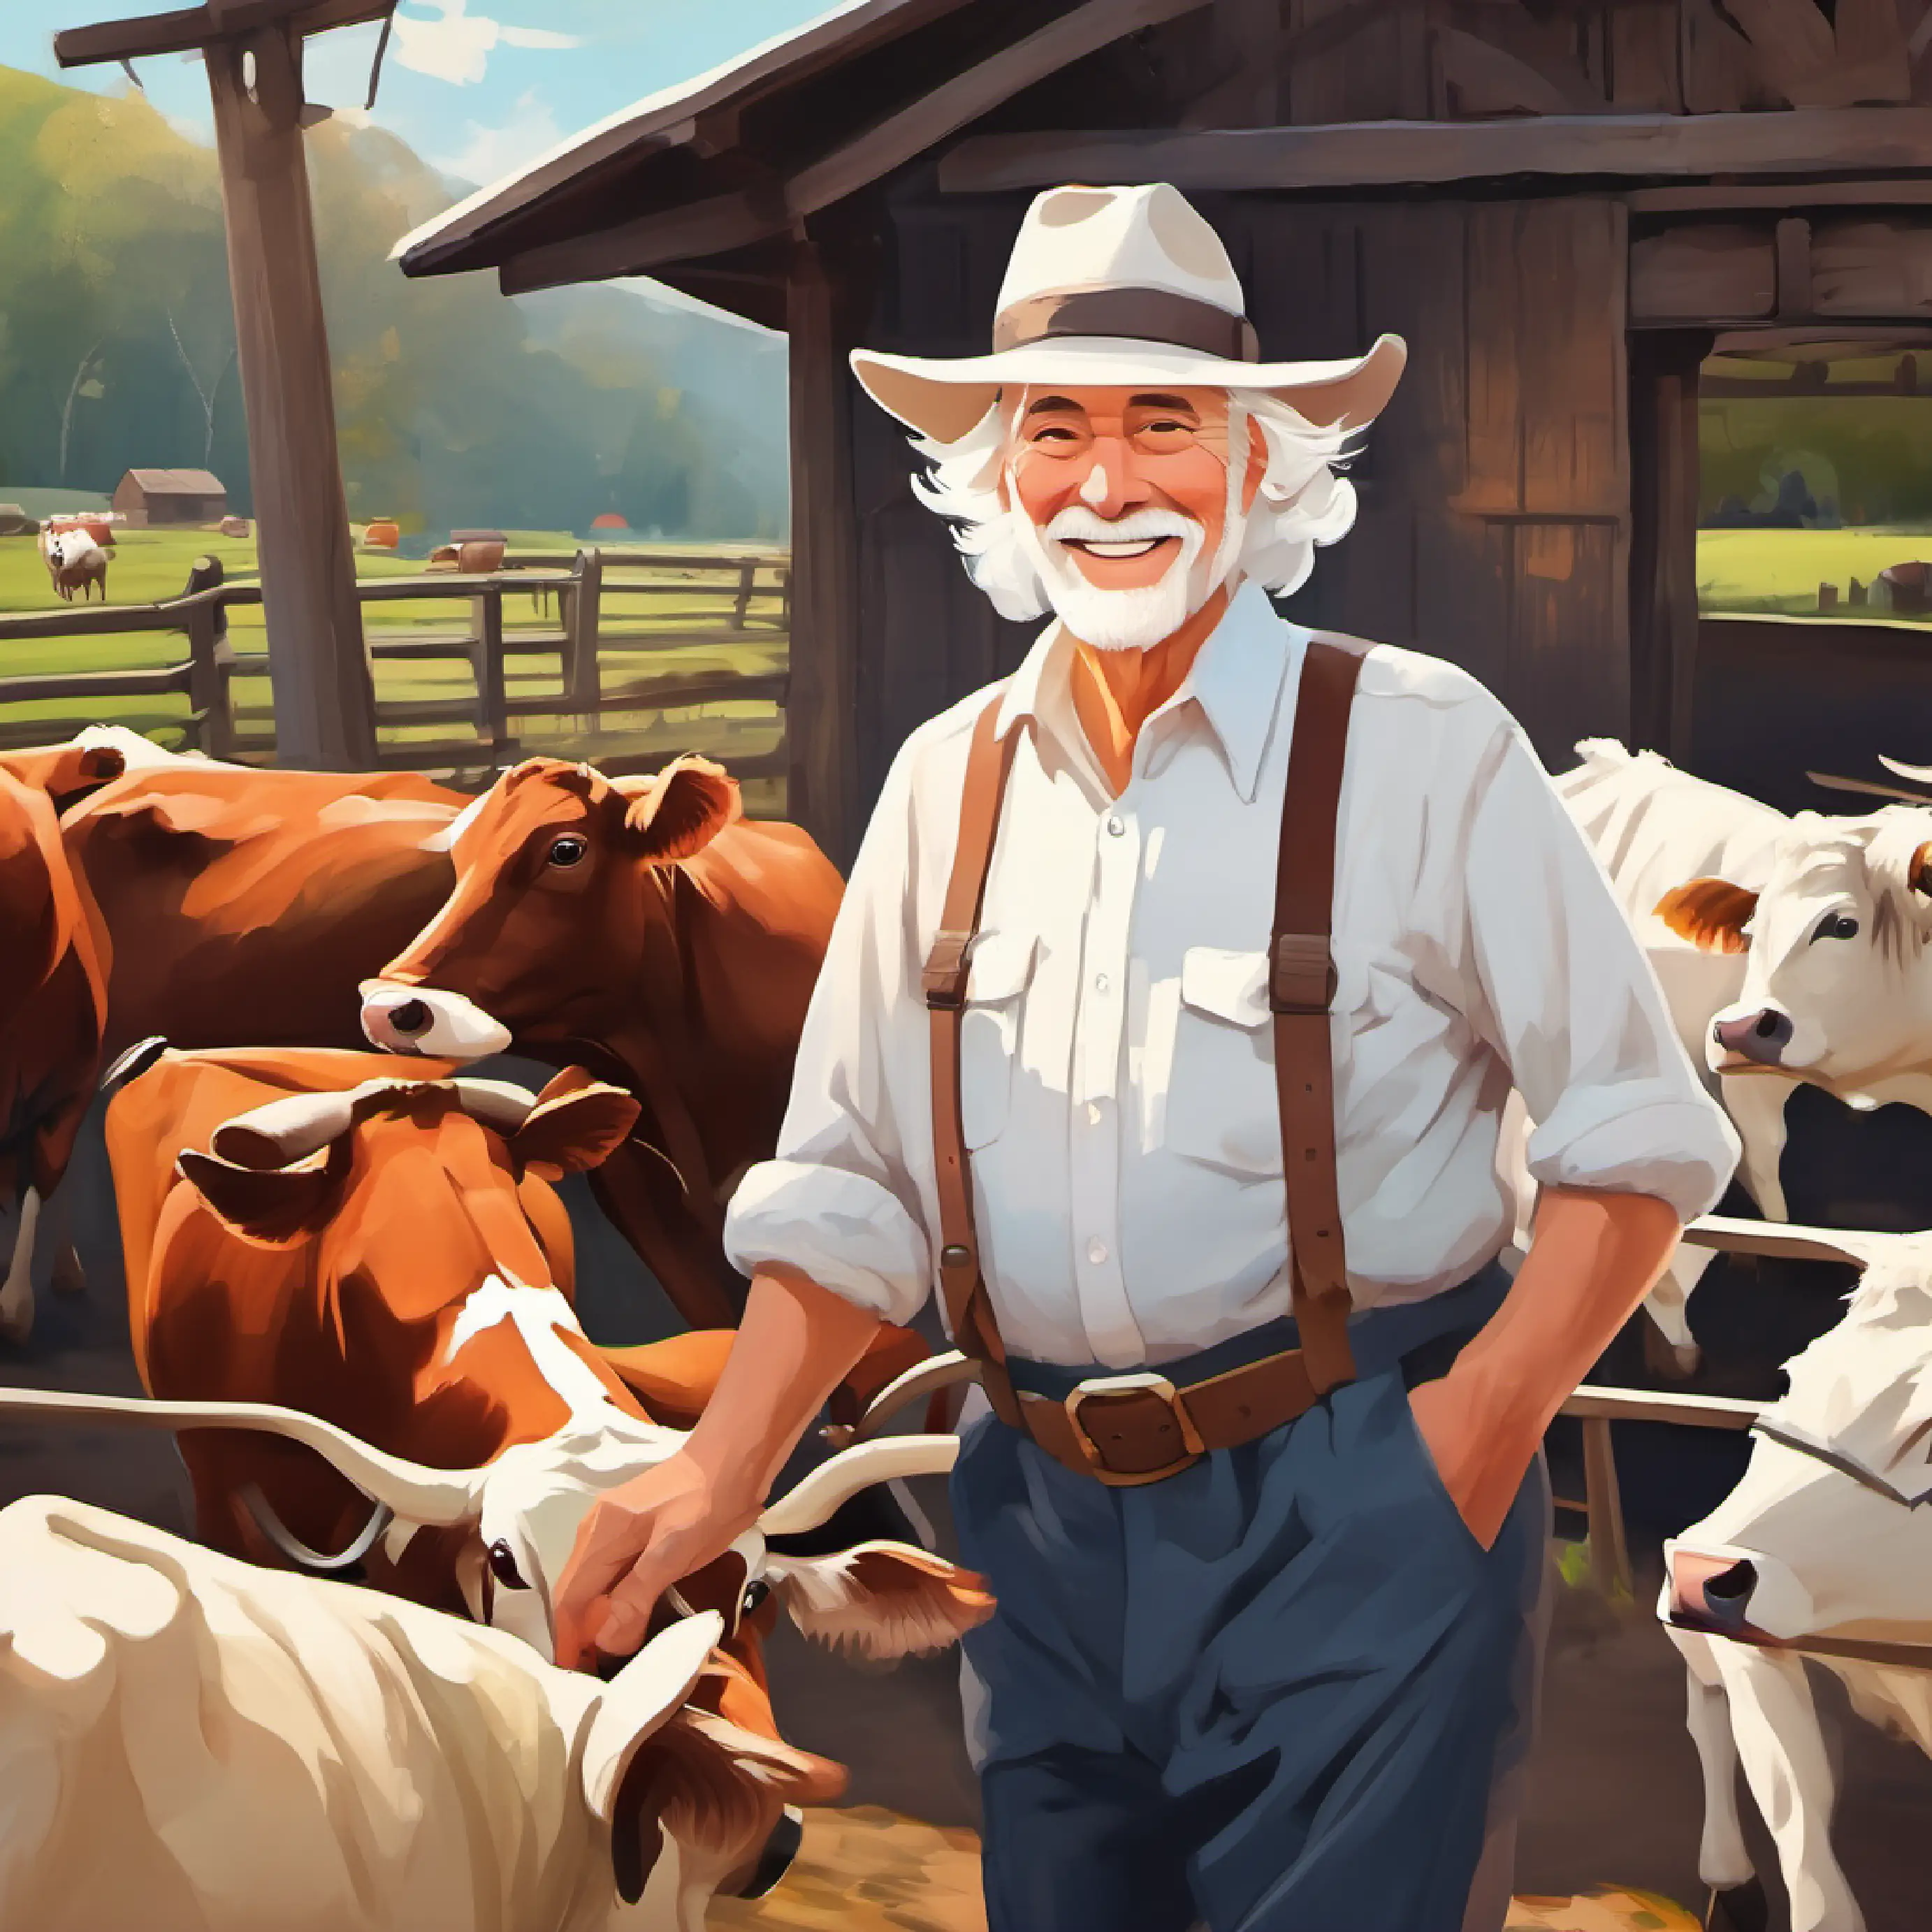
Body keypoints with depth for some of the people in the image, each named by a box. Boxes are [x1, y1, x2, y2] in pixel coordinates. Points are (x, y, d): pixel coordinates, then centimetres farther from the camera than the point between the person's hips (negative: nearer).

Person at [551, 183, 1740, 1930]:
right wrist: (723, 1474, -1)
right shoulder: (947, 783, 5)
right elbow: (847, 1186, 10)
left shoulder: (1418, 749, -8)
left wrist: (1481, 1427, -15)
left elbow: (1635, 1135, -4)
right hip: (1043, 1523, 5)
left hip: (1354, 1520, -4)